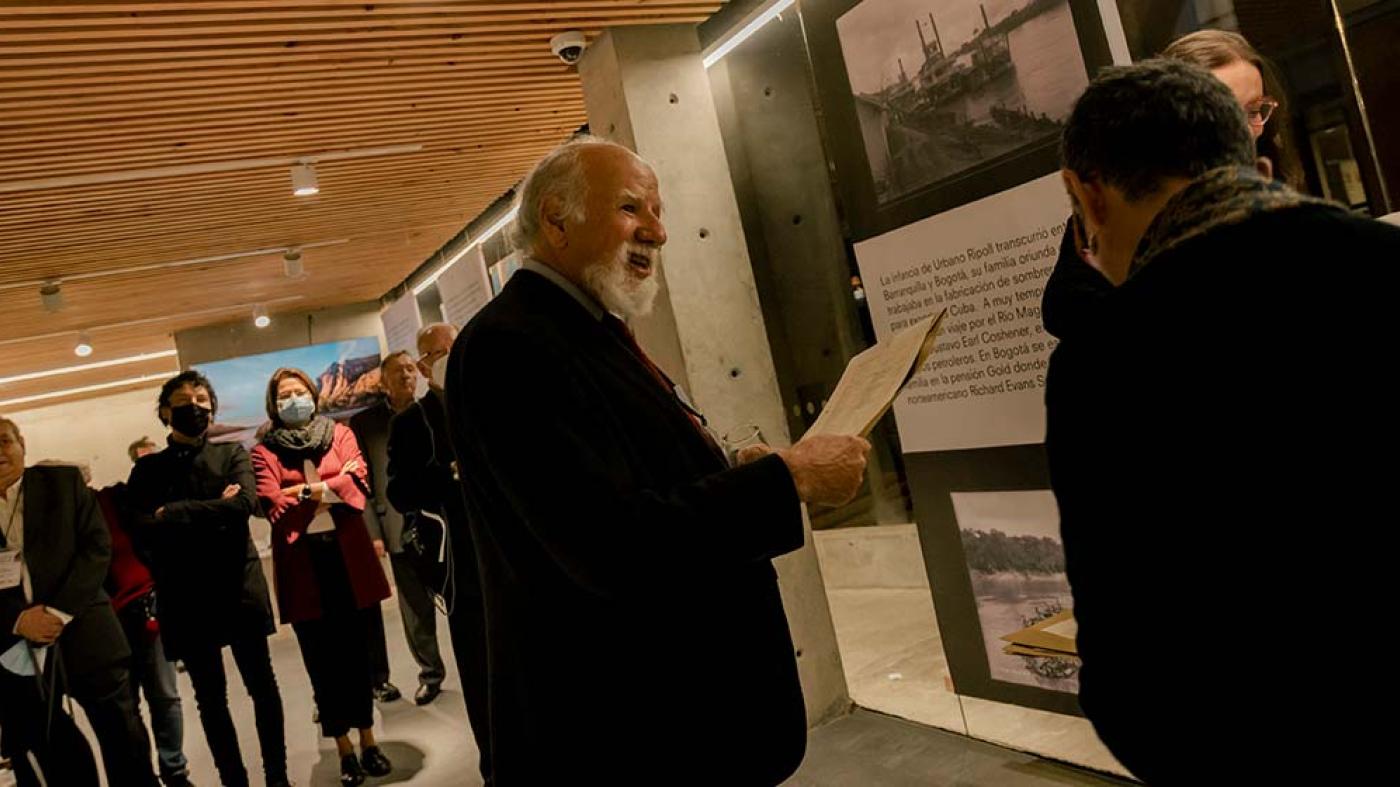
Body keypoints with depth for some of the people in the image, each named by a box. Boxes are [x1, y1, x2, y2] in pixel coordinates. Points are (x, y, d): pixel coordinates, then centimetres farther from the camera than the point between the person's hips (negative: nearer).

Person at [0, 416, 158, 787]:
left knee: (124, 740, 4)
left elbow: (97, 547, -2)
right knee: (49, 755, 9)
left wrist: (61, 611, -13)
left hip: (82, 633, -1)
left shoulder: (64, 482, 5)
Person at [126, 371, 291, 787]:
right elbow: (141, 528, -8)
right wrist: (216, 512, -13)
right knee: (210, 696, 9)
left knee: (262, 685, 5)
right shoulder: (148, 468, 8)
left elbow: (246, 503, -12)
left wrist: (174, 514, -11)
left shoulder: (232, 453, 7)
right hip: (184, 594, 1)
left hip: (238, 585, -1)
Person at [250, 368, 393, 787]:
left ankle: (368, 740, 23)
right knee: (322, 658, 6)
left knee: (356, 651, 10)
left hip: (348, 555, 1)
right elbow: (273, 505, -10)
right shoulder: (265, 451, 3)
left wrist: (305, 491, -12)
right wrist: (332, 487, -10)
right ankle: (345, 748, 19)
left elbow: (358, 482, -7)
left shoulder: (340, 434, 8)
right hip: (302, 563, -1)